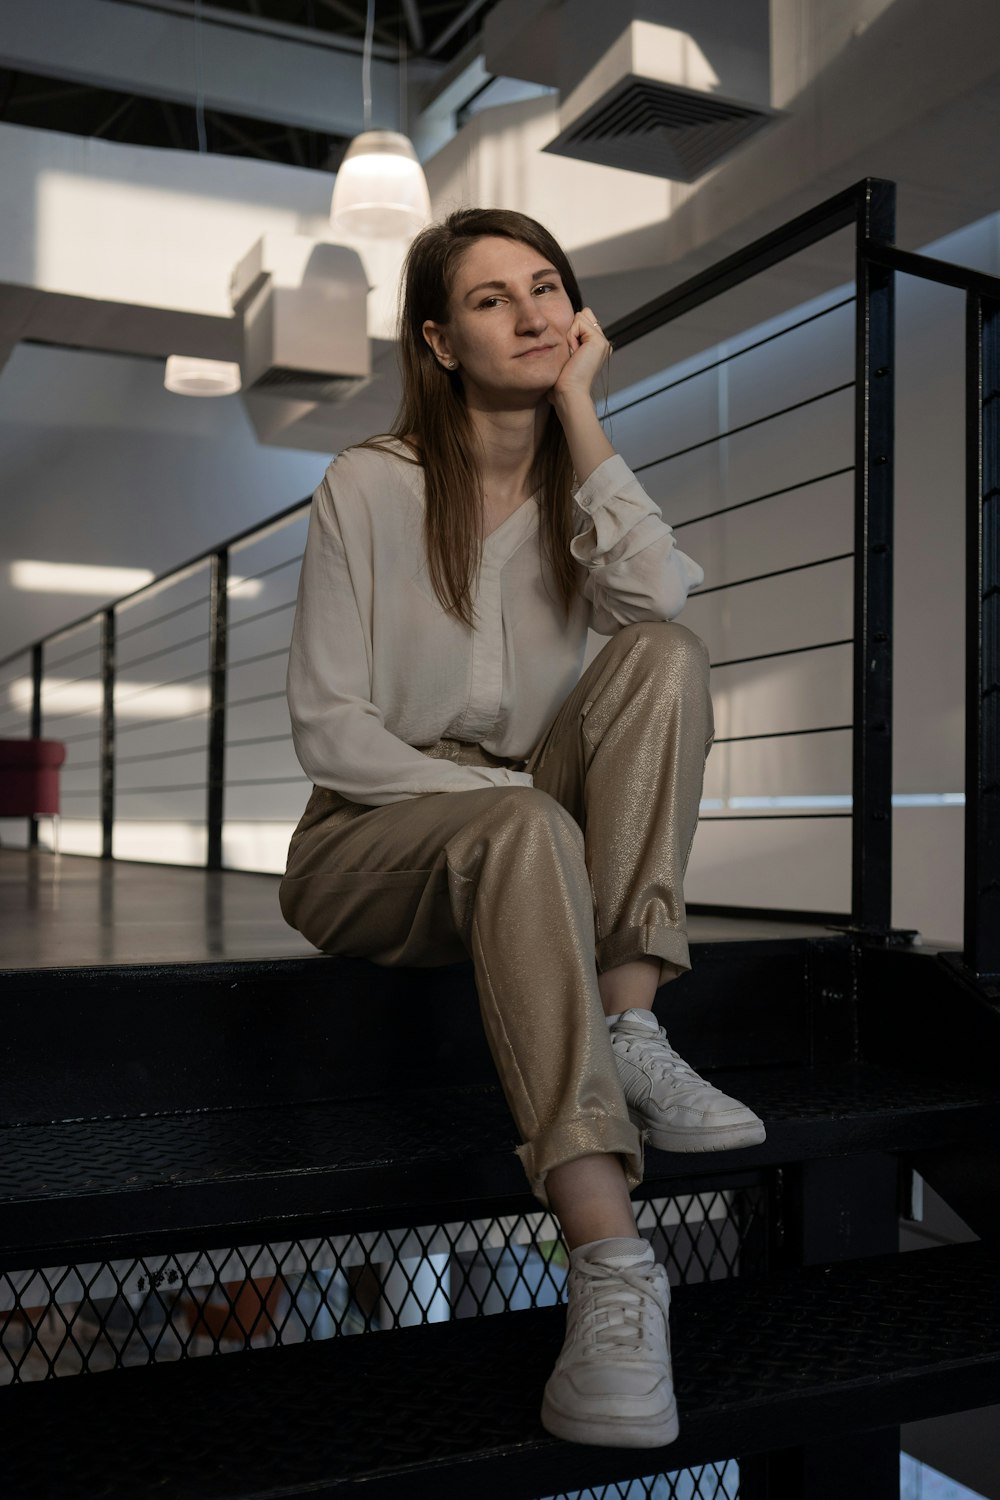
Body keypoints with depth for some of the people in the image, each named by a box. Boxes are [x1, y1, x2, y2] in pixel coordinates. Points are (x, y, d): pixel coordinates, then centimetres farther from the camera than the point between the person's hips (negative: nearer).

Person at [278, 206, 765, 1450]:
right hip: (368, 843, -4)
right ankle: (610, 1265, -48)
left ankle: (626, 1030, -29)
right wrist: (510, 790, -21)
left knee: (663, 652, -20)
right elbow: (326, 726, -11)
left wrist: (579, 411, -12)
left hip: (527, 835, 5)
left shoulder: (577, 484, 7)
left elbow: (662, 596, -18)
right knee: (523, 829, -38)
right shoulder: (372, 485, -6)